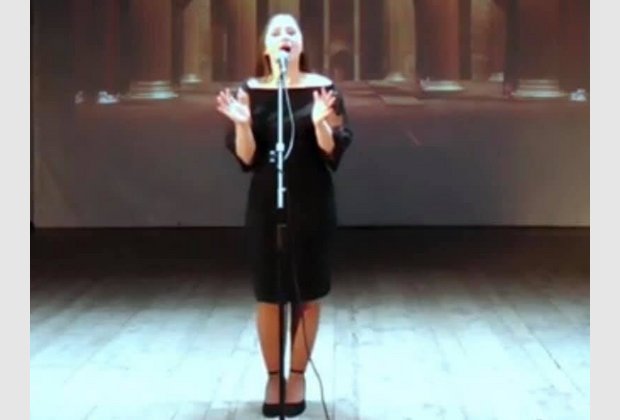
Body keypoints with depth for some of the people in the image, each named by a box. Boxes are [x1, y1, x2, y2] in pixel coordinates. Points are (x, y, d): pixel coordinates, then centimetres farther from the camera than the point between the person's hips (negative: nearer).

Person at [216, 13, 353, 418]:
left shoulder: (322, 88, -2)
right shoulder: (250, 91, -1)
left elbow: (334, 151, -6)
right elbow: (246, 159, -3)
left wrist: (320, 122, -25)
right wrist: (242, 124, -21)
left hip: (312, 203, 0)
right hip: (266, 203, 1)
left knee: (307, 293, 6)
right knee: (269, 294, 6)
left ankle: (298, 375, 21)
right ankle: (272, 376, 21)